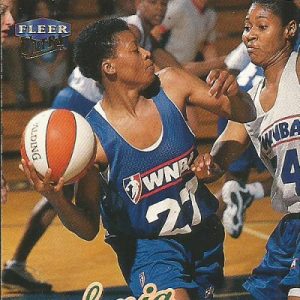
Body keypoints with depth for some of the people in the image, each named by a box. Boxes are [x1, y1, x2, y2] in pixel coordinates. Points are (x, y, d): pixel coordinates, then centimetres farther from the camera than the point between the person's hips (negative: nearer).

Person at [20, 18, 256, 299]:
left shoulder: (171, 85, -11)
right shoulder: (92, 137, -22)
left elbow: (245, 115, 1)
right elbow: (88, 229, -14)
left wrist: (234, 95, -22)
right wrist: (56, 200, -35)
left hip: (203, 233, 5)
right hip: (146, 245, -5)